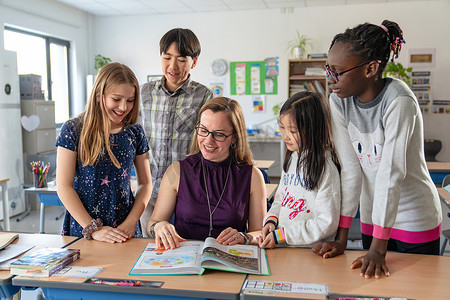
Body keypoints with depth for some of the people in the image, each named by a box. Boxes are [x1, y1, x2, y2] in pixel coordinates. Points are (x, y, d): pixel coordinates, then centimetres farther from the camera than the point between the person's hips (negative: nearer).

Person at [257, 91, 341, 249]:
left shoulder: (325, 167, -13)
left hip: (311, 252, -6)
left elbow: (328, 223, -14)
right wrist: (271, 221, 0)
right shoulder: (292, 158, 11)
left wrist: (280, 235, -14)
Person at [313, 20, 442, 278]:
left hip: (415, 221, -4)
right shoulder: (339, 102, -9)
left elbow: (391, 171, -28)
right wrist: (341, 237, -13)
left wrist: (378, 247, -30)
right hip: (372, 218, 4)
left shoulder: (399, 101, -24)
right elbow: (350, 167, -11)